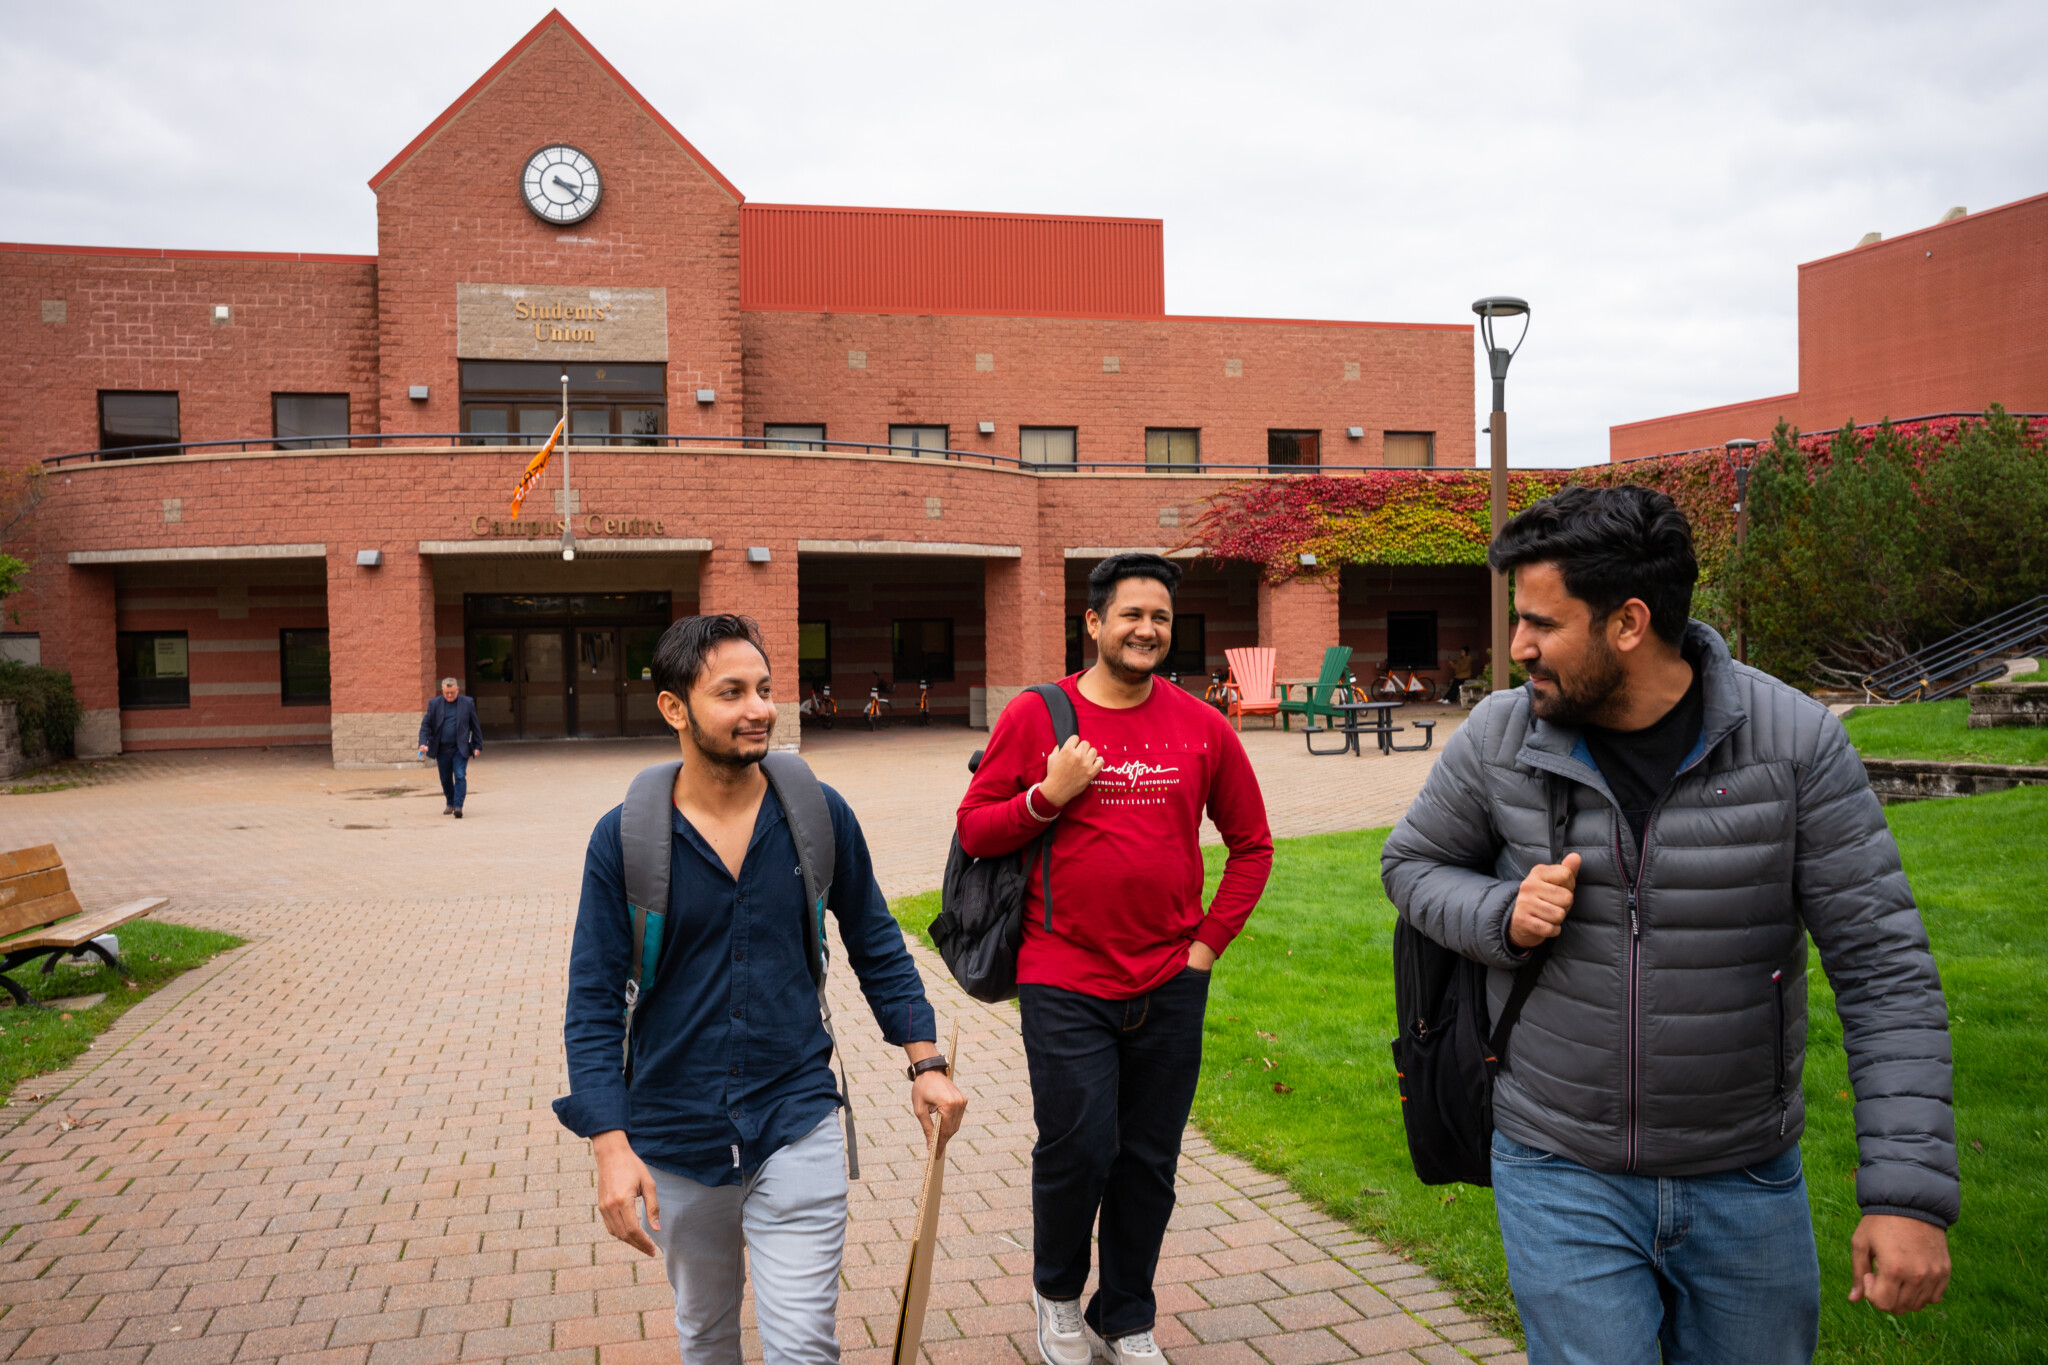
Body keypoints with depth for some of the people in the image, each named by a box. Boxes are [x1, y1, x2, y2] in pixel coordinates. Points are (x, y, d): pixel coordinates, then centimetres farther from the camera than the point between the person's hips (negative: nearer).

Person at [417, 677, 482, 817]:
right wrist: (423, 743, -13)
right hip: (442, 749, 2)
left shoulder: (467, 703, 1)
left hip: (460, 748, -2)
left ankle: (458, 806, -13)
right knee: (445, 779, 11)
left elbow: (475, 726, 5)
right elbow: (425, 724, 2)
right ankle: (449, 804, 30)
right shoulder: (434, 704, 3)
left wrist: (478, 746, 2)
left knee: (460, 776, -13)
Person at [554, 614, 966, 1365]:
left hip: (797, 1128, 0)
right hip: (676, 1139, 1)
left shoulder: (819, 814, -7)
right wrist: (611, 1145, -15)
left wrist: (926, 1060, 2)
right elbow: (594, 1001, -8)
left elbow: (875, 944, 6)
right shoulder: (623, 838, -10)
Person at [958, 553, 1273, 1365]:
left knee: (1149, 1161, 11)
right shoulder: (1036, 716, -3)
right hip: (1065, 983, -3)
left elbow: (1252, 843, 11)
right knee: (1077, 1151, -3)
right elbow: (974, 832, 0)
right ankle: (1056, 1293, 29)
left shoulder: (1200, 727, 3)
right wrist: (1049, 796, -16)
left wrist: (1210, 941, 4)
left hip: (1170, 986, 3)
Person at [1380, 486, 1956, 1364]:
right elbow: (1411, 863, 8)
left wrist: (1911, 1191, -16)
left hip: (1746, 1184, 1)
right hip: (1559, 1174, 0)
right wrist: (1501, 917, -15)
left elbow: (1884, 967, -11)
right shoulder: (1499, 738, -8)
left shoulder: (1795, 741, -13)